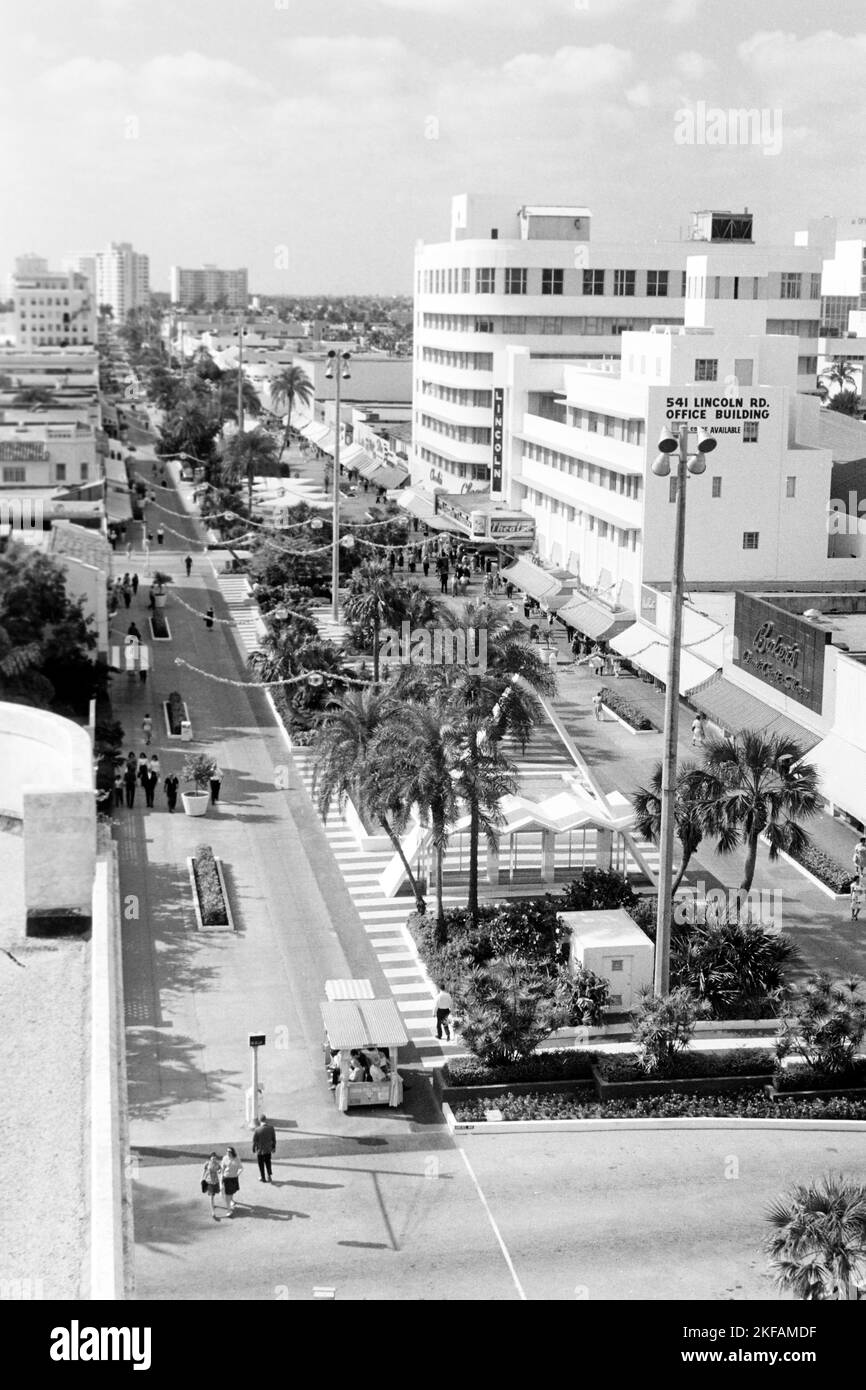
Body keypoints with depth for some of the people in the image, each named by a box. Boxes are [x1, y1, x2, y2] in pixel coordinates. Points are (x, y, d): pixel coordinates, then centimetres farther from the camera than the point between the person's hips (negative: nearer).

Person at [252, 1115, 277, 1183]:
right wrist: (273, 1148, 11)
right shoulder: (271, 1128, -14)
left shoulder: (257, 1130, -24)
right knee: (268, 1163, 23)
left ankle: (263, 1178, 29)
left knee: (261, 1164, 16)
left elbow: (254, 1141, -14)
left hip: (260, 1150, -3)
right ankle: (269, 1176, 25)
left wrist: (254, 1150, 1)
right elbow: (274, 1139, -3)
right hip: (268, 1150, 3)